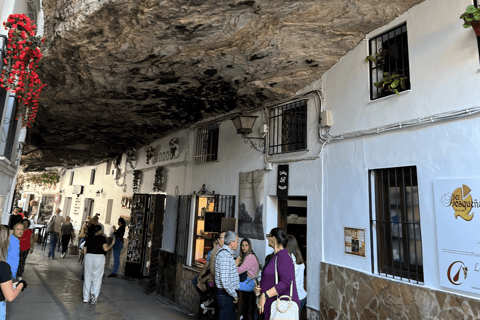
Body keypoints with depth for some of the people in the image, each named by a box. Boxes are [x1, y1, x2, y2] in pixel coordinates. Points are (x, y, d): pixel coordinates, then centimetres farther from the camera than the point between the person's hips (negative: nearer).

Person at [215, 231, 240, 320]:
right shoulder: (225, 255, -21)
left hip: (228, 293, 10)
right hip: (225, 295, -10)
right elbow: (225, 280, -25)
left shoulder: (228, 253, 14)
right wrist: (234, 295, -17)